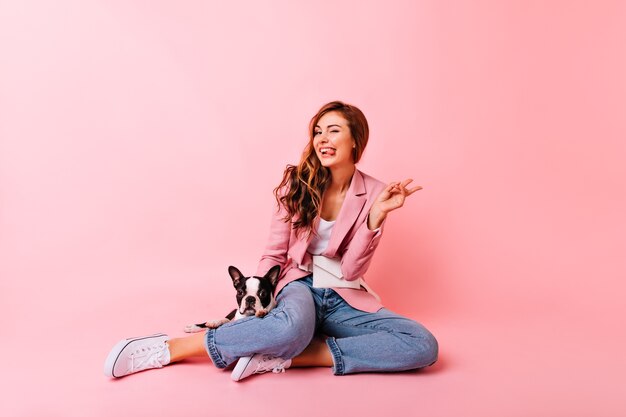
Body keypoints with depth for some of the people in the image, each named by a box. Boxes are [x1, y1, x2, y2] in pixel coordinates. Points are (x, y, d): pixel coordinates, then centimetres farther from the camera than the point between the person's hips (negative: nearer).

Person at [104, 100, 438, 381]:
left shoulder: (373, 193, -3)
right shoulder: (298, 183, -2)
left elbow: (351, 270, -11)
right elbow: (274, 254, 0)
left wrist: (377, 215, -21)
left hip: (345, 300, 2)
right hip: (300, 285, -2)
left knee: (424, 346, -24)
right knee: (293, 327, -41)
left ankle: (285, 356, -28)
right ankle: (171, 348, -24)